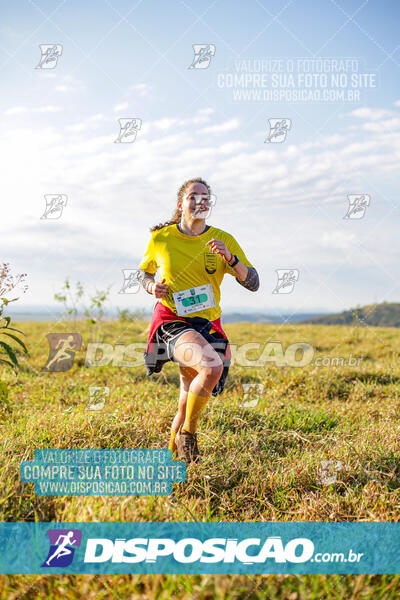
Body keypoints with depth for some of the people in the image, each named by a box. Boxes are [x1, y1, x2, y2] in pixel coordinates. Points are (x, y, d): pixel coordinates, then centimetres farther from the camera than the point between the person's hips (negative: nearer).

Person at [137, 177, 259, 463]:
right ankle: (189, 431, -7)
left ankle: (173, 451, 39)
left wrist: (229, 258, -19)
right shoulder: (161, 238, 0)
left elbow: (253, 284, -3)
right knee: (213, 367, -31)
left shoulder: (223, 240, 0)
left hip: (207, 325, 3)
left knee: (191, 400, 11)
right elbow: (144, 272, 18)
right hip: (171, 322, -3)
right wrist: (152, 286, -5)